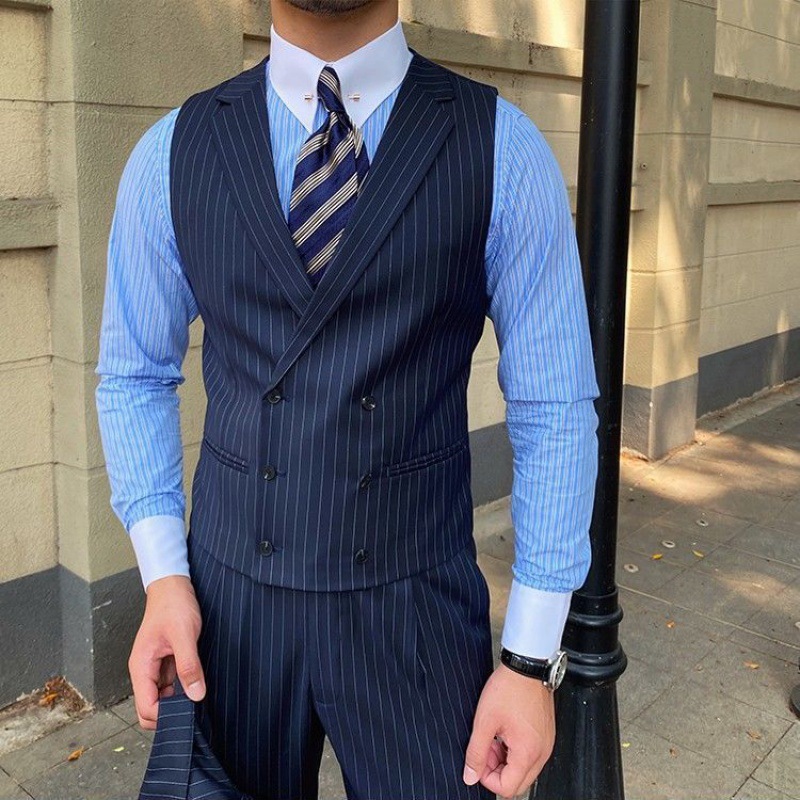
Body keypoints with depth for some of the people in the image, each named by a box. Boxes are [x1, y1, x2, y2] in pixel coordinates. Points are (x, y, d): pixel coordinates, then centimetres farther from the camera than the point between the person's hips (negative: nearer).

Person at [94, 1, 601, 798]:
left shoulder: (502, 149, -8)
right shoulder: (173, 153, -1)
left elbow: (553, 407, -6)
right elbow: (135, 377, 7)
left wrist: (532, 659, -7)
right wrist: (162, 574, -5)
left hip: (418, 610, -1)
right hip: (227, 605, 2)